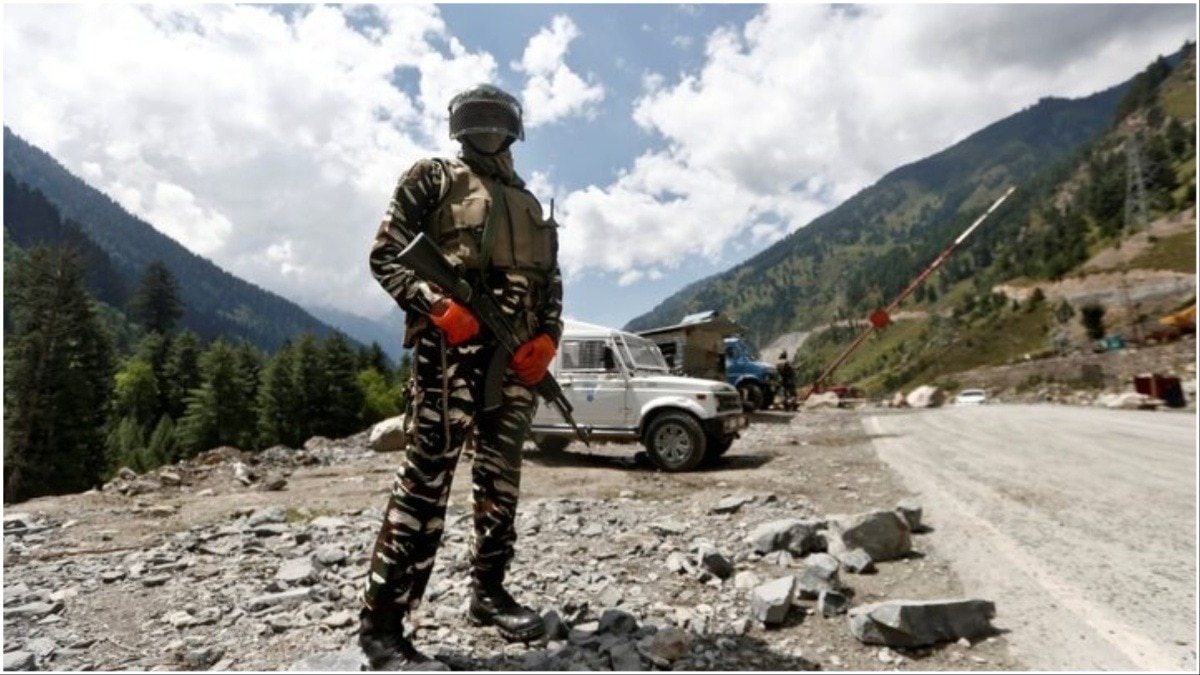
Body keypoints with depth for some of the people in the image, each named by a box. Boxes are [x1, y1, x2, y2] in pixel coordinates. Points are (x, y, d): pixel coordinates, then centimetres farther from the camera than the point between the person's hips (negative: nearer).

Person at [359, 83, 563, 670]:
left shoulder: (529, 204, 26)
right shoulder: (431, 179, 11)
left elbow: (552, 283, 21)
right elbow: (386, 256, 1)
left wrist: (548, 337, 1)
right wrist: (438, 306, -17)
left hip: (516, 353, 6)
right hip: (450, 346, -6)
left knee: (500, 479, 9)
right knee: (426, 478, -10)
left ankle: (488, 593, 23)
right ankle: (381, 622, -3)